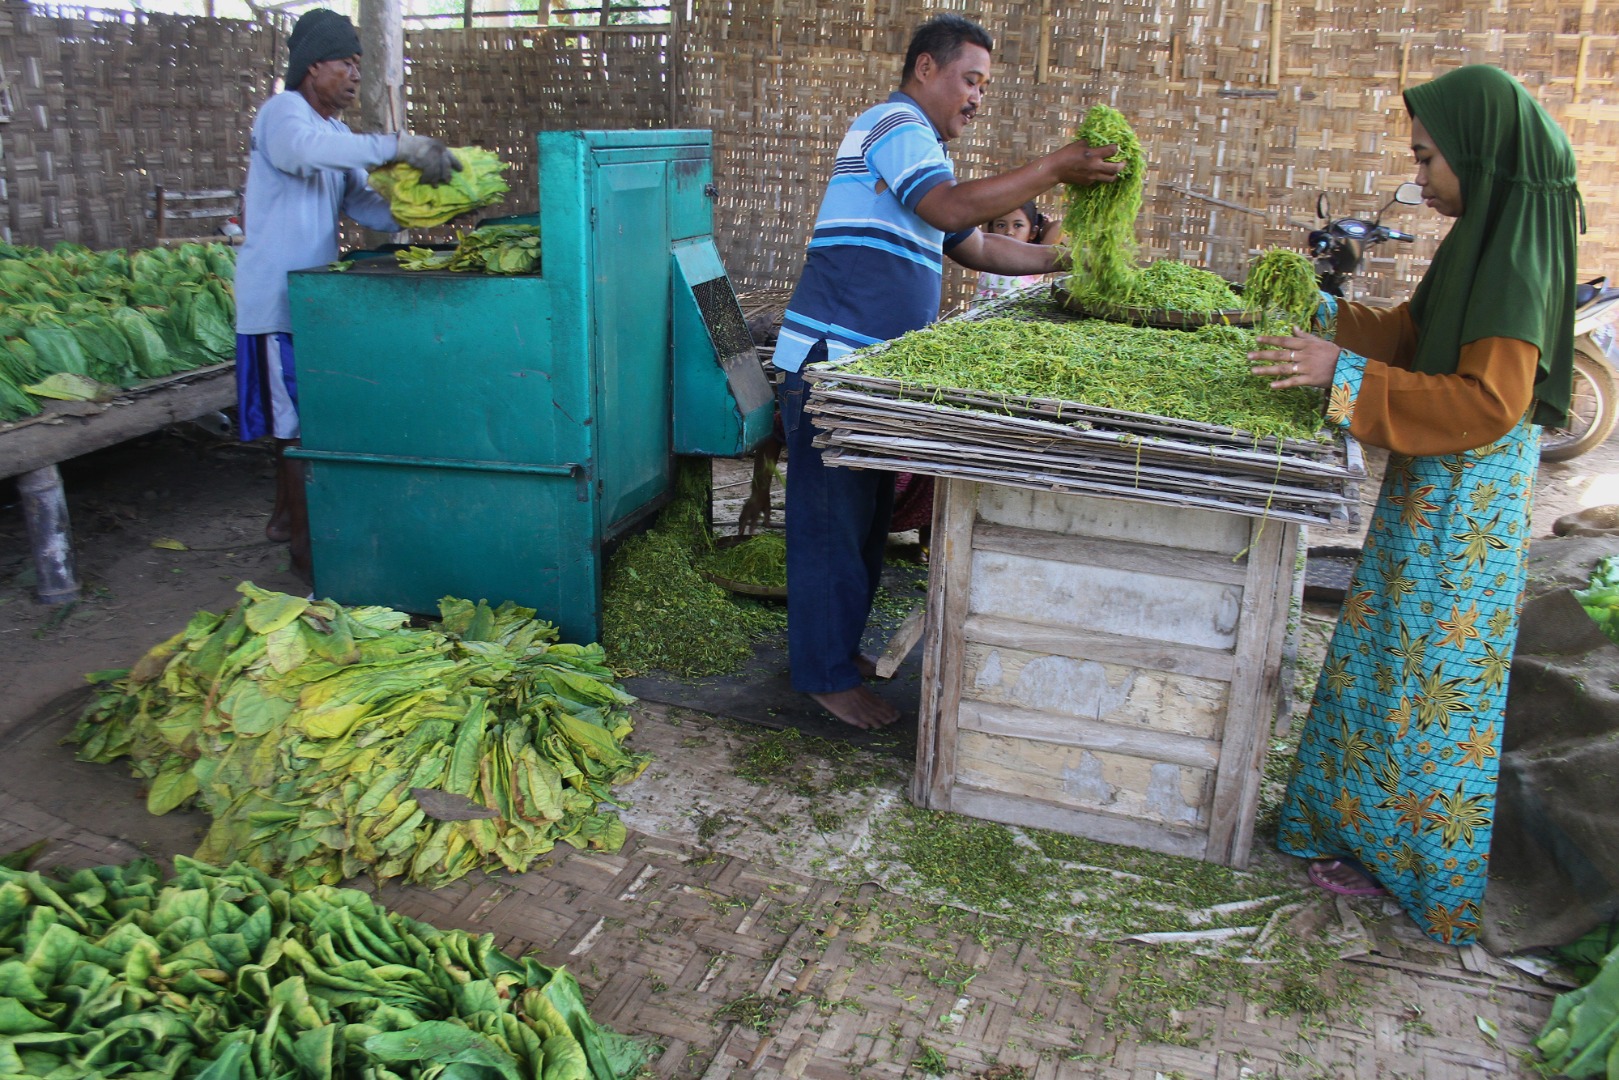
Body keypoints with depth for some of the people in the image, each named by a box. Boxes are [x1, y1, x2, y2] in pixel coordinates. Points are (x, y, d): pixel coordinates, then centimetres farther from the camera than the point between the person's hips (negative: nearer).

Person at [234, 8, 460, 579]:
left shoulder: (338, 134, 18)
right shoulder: (282, 114, -11)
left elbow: (365, 204, 8)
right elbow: (304, 149, -35)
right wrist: (399, 145, -39)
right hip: (278, 296, -8)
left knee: (295, 414, 16)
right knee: (299, 422, -6)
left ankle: (286, 516, 30)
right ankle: (307, 547, 1)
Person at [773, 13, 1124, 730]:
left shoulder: (915, 145, 24)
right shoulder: (893, 124, -9)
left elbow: (976, 248, 23)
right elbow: (954, 208, -25)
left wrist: (1062, 260, 16)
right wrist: (1053, 170, -21)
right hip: (833, 361, -10)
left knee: (863, 515, 16)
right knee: (833, 519, -4)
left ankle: (836, 643, 29)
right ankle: (827, 676, 5)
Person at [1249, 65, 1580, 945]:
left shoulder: (1518, 258, -21)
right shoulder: (1484, 236, 7)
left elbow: (1487, 404, -26)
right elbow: (1411, 333, 17)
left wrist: (1346, 374, -28)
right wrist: (1321, 311, 6)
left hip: (1467, 499, -9)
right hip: (1429, 486, 9)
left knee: (1434, 679, 2)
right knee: (1391, 658, 17)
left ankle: (1424, 869, 19)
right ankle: (1371, 827, 33)